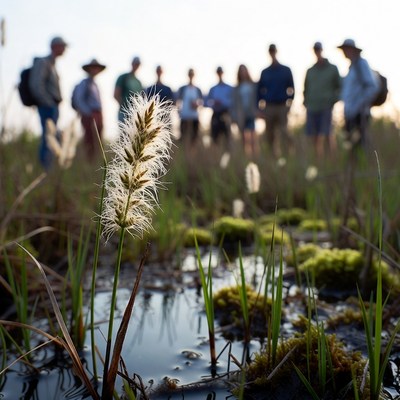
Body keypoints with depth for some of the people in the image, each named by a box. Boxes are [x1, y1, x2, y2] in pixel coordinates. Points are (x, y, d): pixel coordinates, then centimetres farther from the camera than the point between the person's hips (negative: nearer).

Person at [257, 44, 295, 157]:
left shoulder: (286, 70, 6)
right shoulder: (264, 72, 10)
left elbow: (290, 88, 5)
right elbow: (259, 89, 11)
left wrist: (289, 102, -3)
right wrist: (261, 105, 4)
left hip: (282, 106, -2)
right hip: (268, 107, 2)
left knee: (283, 130, -12)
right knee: (270, 132, 3)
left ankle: (289, 152, -8)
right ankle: (274, 153, 12)